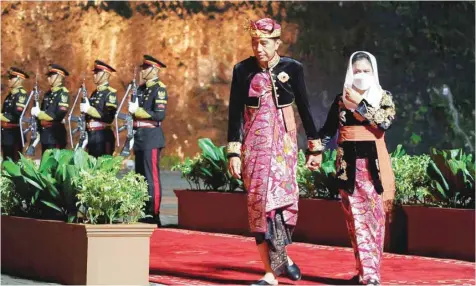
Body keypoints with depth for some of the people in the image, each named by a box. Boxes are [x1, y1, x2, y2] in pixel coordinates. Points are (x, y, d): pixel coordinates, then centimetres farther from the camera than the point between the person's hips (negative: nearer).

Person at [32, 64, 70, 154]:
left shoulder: (63, 93, -11)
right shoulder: (48, 94, 16)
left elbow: (60, 114, -21)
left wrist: (39, 114, -18)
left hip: (56, 134, -9)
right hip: (45, 133, 9)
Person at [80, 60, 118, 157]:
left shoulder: (110, 93, -7)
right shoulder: (94, 93, 18)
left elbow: (108, 116, -18)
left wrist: (89, 109, -19)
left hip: (103, 136, -8)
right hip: (91, 135, 8)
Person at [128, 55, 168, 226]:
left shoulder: (159, 89, -8)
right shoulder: (141, 89, 16)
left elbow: (160, 115, -17)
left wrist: (138, 111, -16)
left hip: (152, 137, -9)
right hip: (140, 137, 9)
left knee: (152, 177, -9)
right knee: (140, 176, 11)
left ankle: (154, 215, -7)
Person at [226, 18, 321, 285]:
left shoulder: (293, 68, -1)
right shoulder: (243, 70, 0)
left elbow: (305, 109, 6)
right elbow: (235, 113, 0)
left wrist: (314, 147, 8)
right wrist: (233, 152, -5)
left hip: (283, 143, -1)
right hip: (254, 144, 1)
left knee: (278, 198, -11)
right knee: (259, 202, -2)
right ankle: (279, 259, 9)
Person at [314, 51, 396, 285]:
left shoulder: (383, 97, 4)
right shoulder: (341, 99, 9)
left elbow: (384, 122, -15)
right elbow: (327, 131, 11)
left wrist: (359, 104, -11)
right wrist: (317, 151, -2)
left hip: (373, 164, -1)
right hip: (348, 165, 2)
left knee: (374, 217, -5)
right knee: (356, 219, 0)